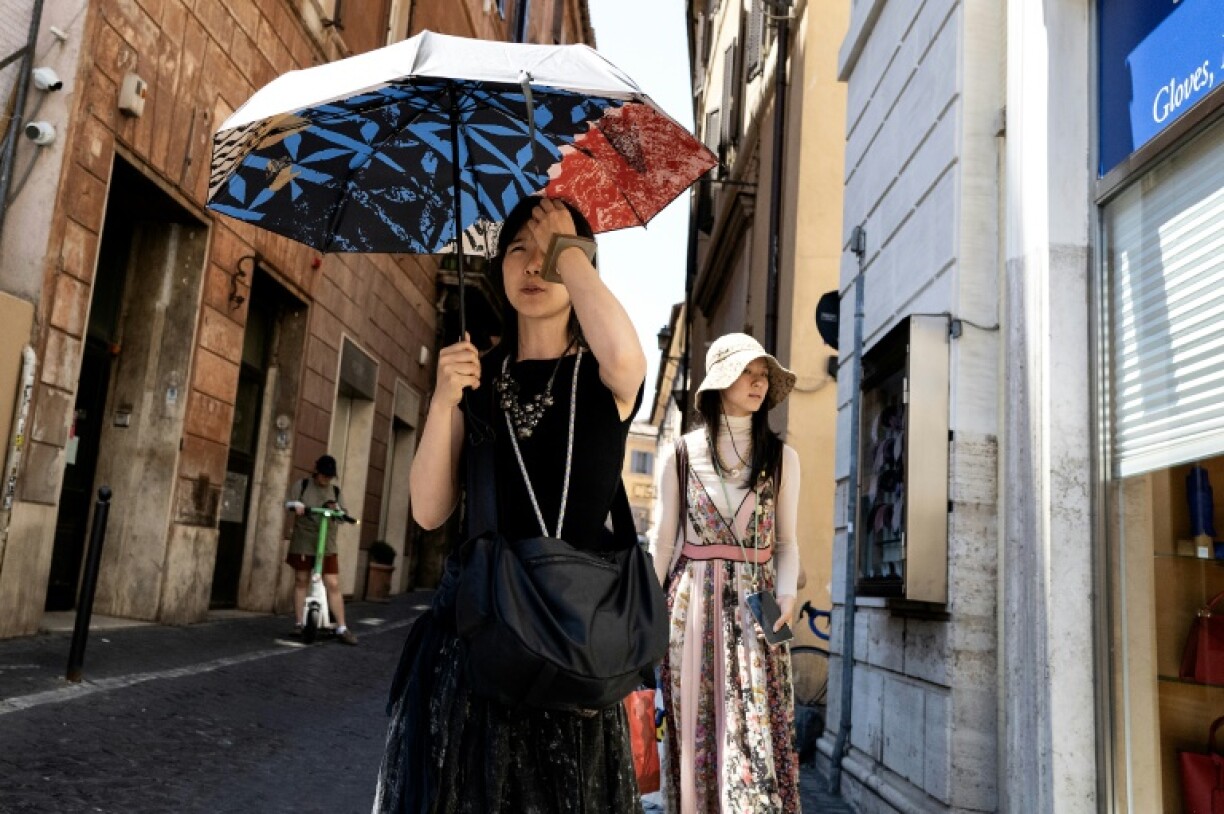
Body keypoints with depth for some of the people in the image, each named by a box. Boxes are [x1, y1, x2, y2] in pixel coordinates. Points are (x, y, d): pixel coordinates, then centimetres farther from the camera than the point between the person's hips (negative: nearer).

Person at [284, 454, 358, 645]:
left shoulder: (335, 490, 9)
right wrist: (297, 506, -25)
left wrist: (337, 511, -13)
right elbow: (288, 503, -3)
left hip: (327, 544, 1)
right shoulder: (302, 484, 3)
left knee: (333, 585, -4)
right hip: (303, 542, -1)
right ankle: (298, 623, 18)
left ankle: (341, 628, -3)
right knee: (301, 582, 7)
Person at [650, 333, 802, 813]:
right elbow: (663, 543, 7)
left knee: (758, 731, -4)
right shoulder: (681, 455, 4)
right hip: (692, 607, 0)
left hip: (755, 607, 1)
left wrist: (786, 594, -10)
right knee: (695, 732, 4)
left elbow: (786, 543, 9)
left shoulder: (781, 458, 7)